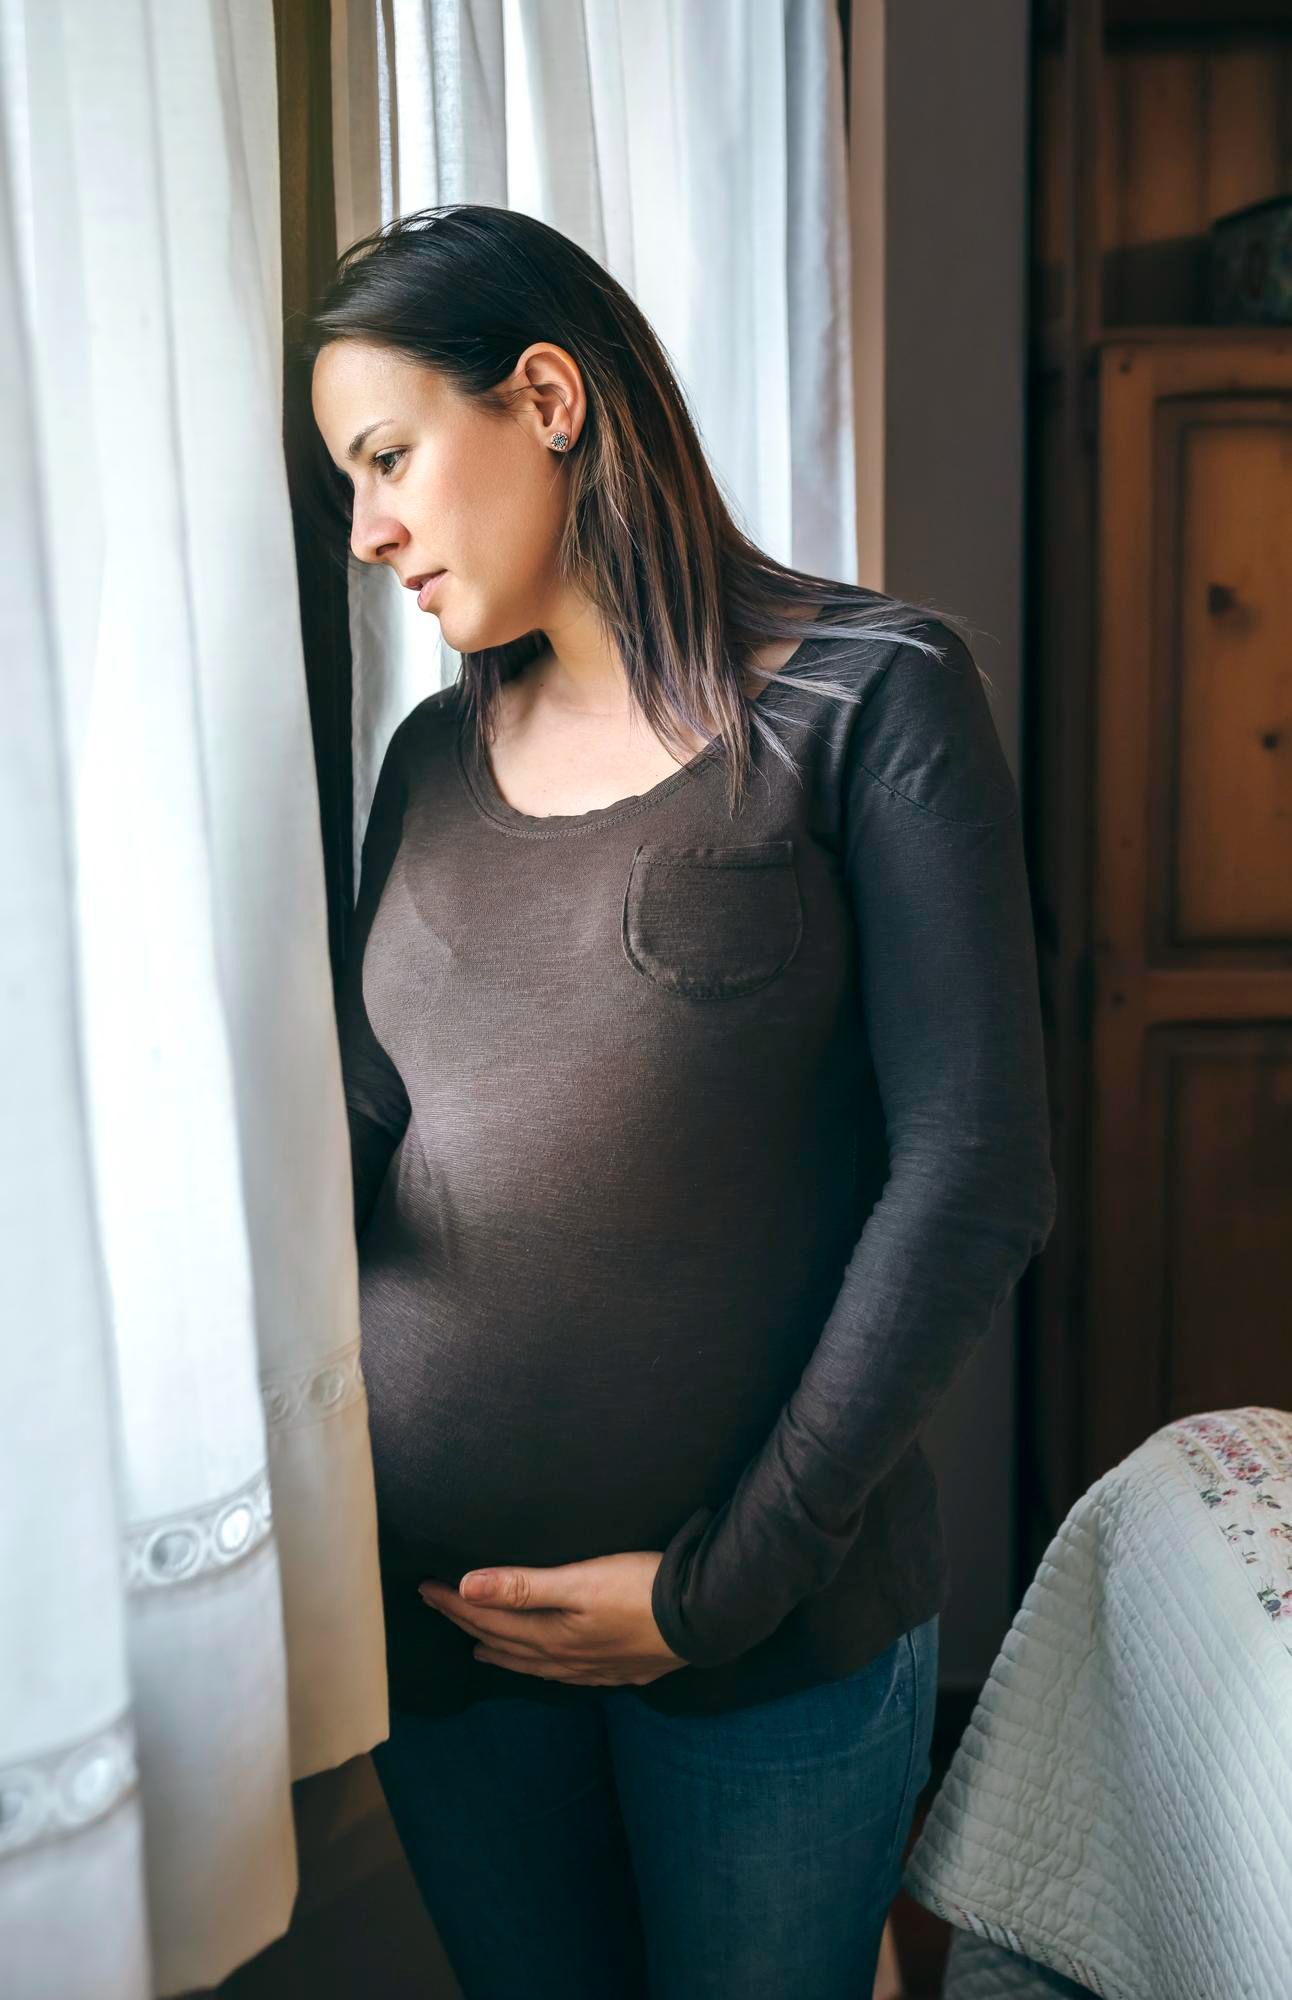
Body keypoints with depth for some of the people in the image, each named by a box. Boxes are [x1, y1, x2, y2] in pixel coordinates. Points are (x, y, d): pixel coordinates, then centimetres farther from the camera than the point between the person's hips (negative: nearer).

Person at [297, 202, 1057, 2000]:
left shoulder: (869, 694, -8)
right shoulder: (438, 756, 8)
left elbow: (973, 1175, -14)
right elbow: (368, 1139, 8)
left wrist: (728, 1578, -13)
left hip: (777, 1614, -4)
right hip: (437, 1588, 4)